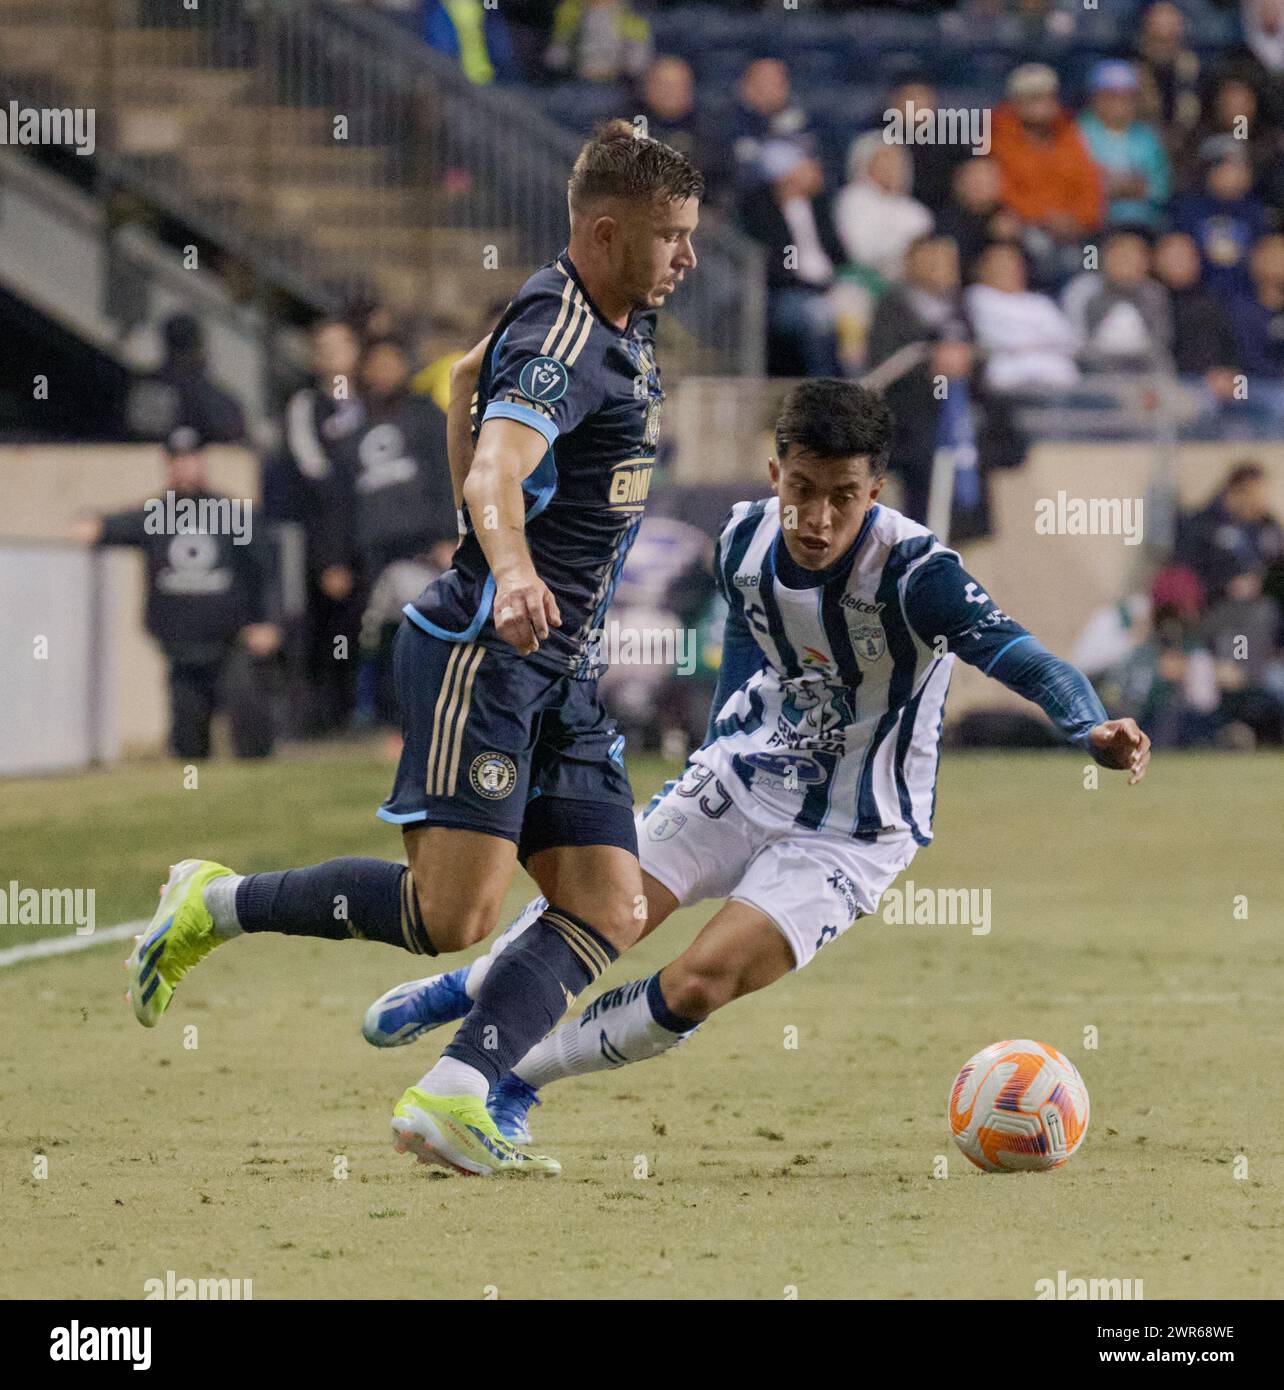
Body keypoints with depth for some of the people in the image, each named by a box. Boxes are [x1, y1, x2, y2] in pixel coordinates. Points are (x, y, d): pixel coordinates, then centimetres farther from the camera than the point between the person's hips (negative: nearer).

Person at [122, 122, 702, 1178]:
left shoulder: (621, 325, 13)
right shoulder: (563, 340, -17)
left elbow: (471, 376, 31)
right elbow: (494, 470, -35)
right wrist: (510, 572, -55)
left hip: (561, 671, 10)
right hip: (479, 653, -10)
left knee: (609, 912, -3)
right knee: (451, 915, -15)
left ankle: (449, 1101, -8)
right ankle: (213, 907, 2)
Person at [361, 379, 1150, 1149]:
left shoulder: (913, 572, -29)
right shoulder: (746, 539, -10)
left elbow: (1017, 654, -43)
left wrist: (1091, 729, -61)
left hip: (852, 837, -4)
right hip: (743, 781, 5)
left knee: (699, 983, -20)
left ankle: (517, 1082, 4)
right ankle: (473, 989, 36)